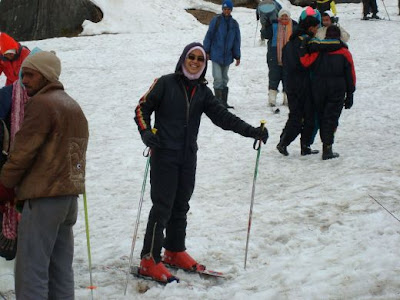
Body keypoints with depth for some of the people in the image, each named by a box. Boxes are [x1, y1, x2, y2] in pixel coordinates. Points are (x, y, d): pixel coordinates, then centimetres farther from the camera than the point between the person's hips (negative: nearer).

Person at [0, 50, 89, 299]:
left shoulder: (41, 103, -10)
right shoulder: (74, 106, 17)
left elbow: (24, 150, -12)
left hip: (44, 196, -9)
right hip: (70, 194, 9)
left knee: (31, 268, -7)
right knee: (60, 266, 12)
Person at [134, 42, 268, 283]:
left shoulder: (202, 92, 11)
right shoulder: (166, 84, -3)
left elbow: (223, 116, 4)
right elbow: (142, 108, -1)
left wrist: (252, 131, -5)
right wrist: (146, 132, -19)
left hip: (188, 157, 5)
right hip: (164, 155, -5)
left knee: (181, 206, 13)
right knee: (162, 207, -7)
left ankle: (175, 251, 28)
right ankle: (149, 260, -2)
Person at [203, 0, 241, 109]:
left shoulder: (234, 24, 6)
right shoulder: (216, 20, -4)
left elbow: (236, 41, 11)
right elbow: (209, 36, -1)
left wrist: (237, 56, 11)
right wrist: (206, 51, -3)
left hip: (227, 56, 4)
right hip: (216, 55, -4)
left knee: (224, 79, 11)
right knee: (218, 79, -10)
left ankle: (224, 102, 18)